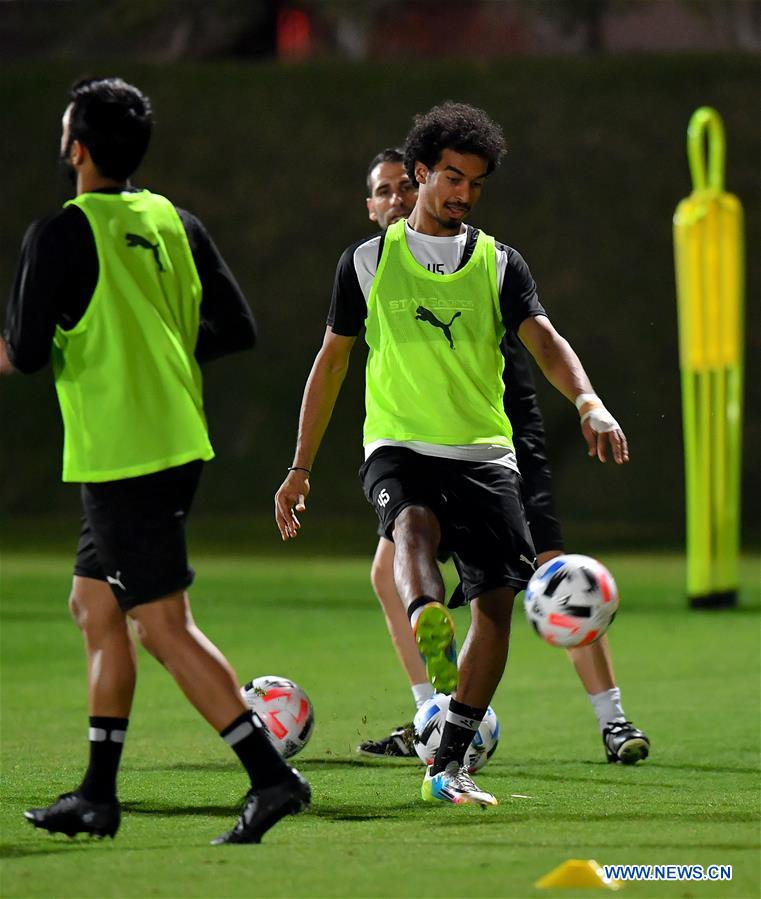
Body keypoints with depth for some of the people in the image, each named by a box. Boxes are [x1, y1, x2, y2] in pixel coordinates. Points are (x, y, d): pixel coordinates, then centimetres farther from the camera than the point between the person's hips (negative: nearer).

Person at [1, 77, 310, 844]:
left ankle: (271, 775, -15)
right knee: (94, 605, 17)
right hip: (178, 444, 8)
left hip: (118, 456, -8)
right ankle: (97, 796, 18)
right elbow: (236, 330, 9)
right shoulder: (175, 223, 8)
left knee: (163, 626, -8)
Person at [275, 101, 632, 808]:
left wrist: (588, 402, -25)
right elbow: (330, 362, 14)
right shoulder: (369, 261, 9)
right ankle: (428, 627, -68)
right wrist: (300, 470, 12)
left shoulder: (500, 265, 11)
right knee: (414, 524, -36)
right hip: (399, 447, -2)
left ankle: (447, 768, 1)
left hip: (483, 453, 2)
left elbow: (545, 341, -4)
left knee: (496, 603, -7)